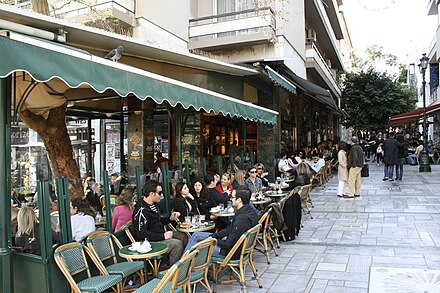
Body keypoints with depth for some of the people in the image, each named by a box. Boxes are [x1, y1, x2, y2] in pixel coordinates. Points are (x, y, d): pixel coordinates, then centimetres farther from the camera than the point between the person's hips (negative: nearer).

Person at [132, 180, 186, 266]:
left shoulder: (154, 205, 9)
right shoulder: (141, 211, -23)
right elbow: (141, 234, -27)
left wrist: (170, 218, 5)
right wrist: (162, 236, -25)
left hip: (161, 235, 10)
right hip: (150, 242, -10)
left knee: (182, 236, 11)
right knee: (177, 244, -22)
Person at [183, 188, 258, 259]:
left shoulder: (242, 219, -31)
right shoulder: (249, 211, 0)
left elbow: (229, 244, -26)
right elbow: (229, 229, 8)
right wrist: (213, 236, 3)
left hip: (231, 251, -10)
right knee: (196, 235, 14)